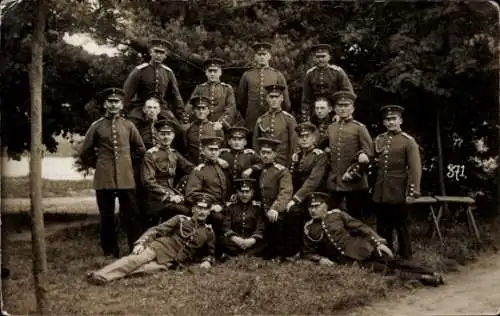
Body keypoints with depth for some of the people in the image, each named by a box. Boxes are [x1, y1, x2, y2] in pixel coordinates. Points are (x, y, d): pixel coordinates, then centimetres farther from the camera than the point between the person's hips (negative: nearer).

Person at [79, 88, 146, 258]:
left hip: (126, 178, 1)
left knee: (131, 216, 1)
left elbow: (140, 149, 17)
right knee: (107, 218, 6)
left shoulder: (128, 125, 6)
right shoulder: (96, 126, 2)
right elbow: (85, 153, 10)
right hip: (104, 179, 0)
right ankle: (110, 252, 17)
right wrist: (99, 165, 10)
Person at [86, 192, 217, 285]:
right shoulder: (180, 219, 7)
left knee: (142, 268, -32)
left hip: (169, 262, -1)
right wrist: (141, 242, -14)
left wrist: (207, 261, 0)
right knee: (136, 260, -33)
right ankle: (98, 274, -45)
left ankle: (105, 278, -48)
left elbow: (210, 253, 25)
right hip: (159, 247, 1)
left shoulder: (209, 232, 12)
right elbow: (156, 230, 3)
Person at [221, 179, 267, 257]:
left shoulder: (257, 207, 11)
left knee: (261, 244, -33)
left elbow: (260, 228, 1)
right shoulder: (230, 206, 13)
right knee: (224, 241, -33)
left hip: (252, 241, 0)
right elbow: (226, 227, 2)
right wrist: (235, 239, -17)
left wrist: (252, 240, -18)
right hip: (235, 240, 0)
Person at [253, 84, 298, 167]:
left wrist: (291, 167, -3)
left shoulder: (289, 119, 0)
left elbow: (294, 145, 0)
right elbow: (255, 145, 12)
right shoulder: (260, 120, 7)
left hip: (283, 164, -2)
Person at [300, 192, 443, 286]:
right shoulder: (309, 229, 0)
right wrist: (320, 259, -13)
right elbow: (307, 253, 8)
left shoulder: (336, 214, -1)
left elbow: (361, 227, 1)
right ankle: (422, 278, -17)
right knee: (382, 269, -18)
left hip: (361, 248, 1)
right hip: (347, 260, -1)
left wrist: (378, 242, -9)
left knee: (391, 261, -12)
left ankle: (431, 273, -8)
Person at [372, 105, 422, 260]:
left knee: (401, 228, 7)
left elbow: (415, 169, -10)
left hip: (399, 193, -4)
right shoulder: (378, 140, 10)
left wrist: (413, 192, -17)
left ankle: (405, 259, 19)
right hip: (380, 193, 5)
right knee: (383, 229, 11)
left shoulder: (408, 141, -5)